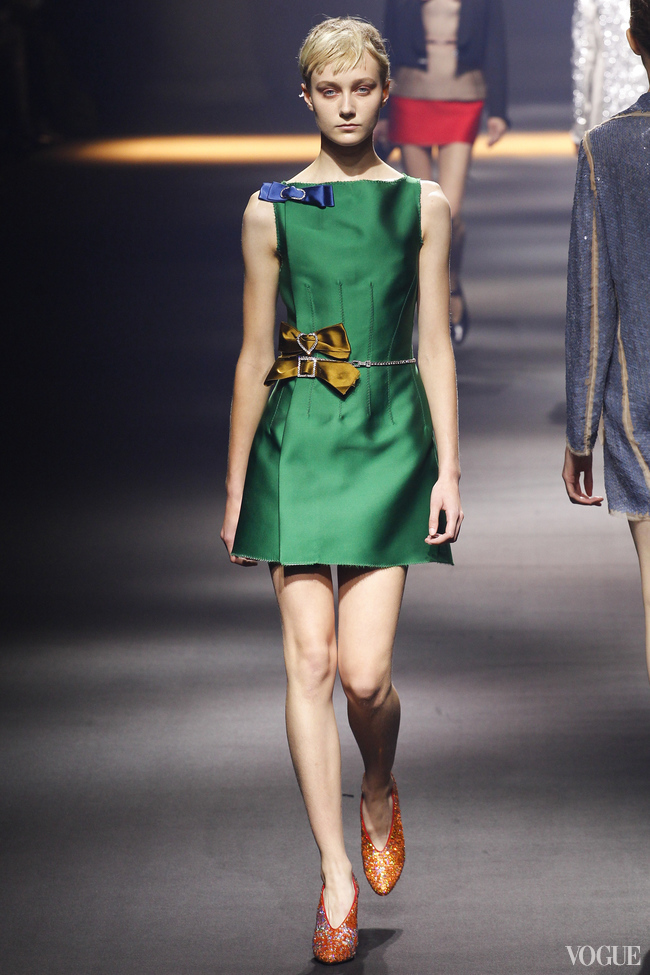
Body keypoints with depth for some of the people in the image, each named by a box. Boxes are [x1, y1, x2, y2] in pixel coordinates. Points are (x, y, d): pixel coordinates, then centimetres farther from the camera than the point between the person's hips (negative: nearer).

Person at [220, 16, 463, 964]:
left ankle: (380, 795, 26)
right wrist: (236, 487, 7)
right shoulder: (271, 211, 4)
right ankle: (337, 883, 4)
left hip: (391, 437, 0)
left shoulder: (422, 205, 6)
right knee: (308, 661, -4)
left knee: (365, 671, -8)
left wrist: (449, 469, 0)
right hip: (298, 440, 0)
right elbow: (255, 359, 7)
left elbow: (435, 346, 6)